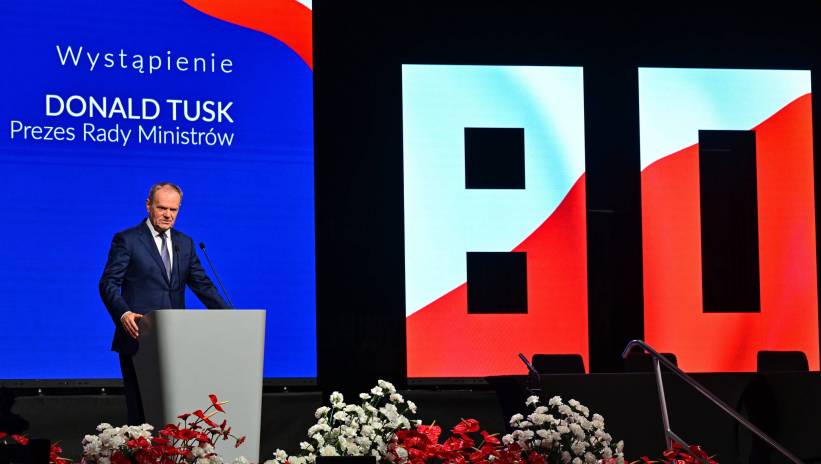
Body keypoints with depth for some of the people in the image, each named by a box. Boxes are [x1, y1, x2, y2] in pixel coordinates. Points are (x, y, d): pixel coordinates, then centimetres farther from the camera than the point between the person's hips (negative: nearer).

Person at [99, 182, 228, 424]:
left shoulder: (185, 243, 16)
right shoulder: (126, 240, -1)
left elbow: (202, 284, 14)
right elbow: (109, 283, -7)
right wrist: (123, 313, -25)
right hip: (138, 339, -5)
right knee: (142, 411, -3)